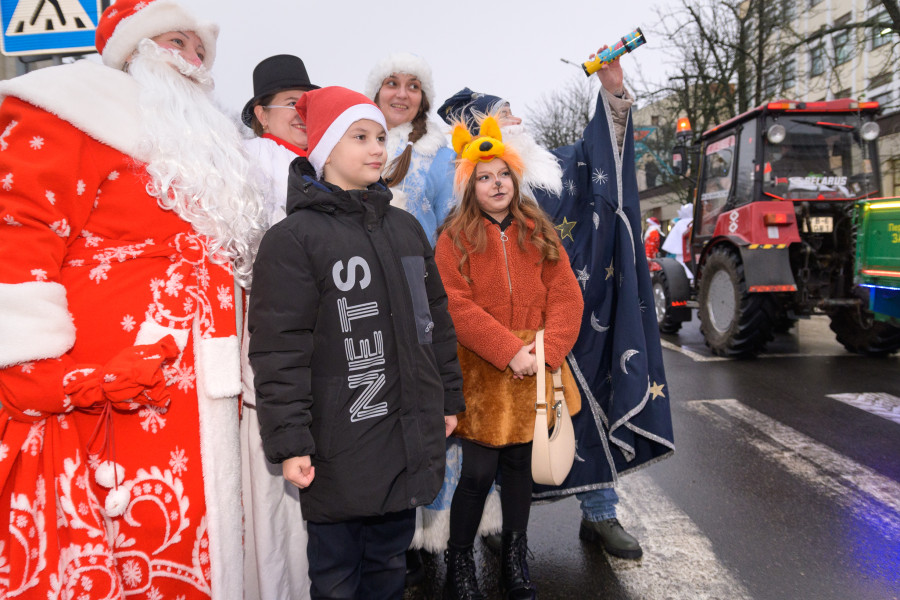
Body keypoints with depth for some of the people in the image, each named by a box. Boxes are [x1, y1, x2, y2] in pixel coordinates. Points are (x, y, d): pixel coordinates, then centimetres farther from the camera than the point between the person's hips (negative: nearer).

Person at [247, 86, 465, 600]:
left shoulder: (406, 228, 11)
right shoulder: (292, 239, -10)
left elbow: (437, 320, 16)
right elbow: (280, 352, -13)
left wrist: (450, 399, 16)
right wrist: (289, 442, -15)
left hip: (411, 440, 6)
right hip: (340, 453, -5)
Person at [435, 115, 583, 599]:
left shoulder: (540, 233, 9)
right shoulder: (455, 239, -2)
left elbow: (566, 296, 3)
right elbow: (457, 308, -11)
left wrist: (545, 349, -12)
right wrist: (509, 351, -17)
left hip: (531, 373, 3)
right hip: (480, 374, -3)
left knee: (520, 464, 13)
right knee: (478, 471, 1)